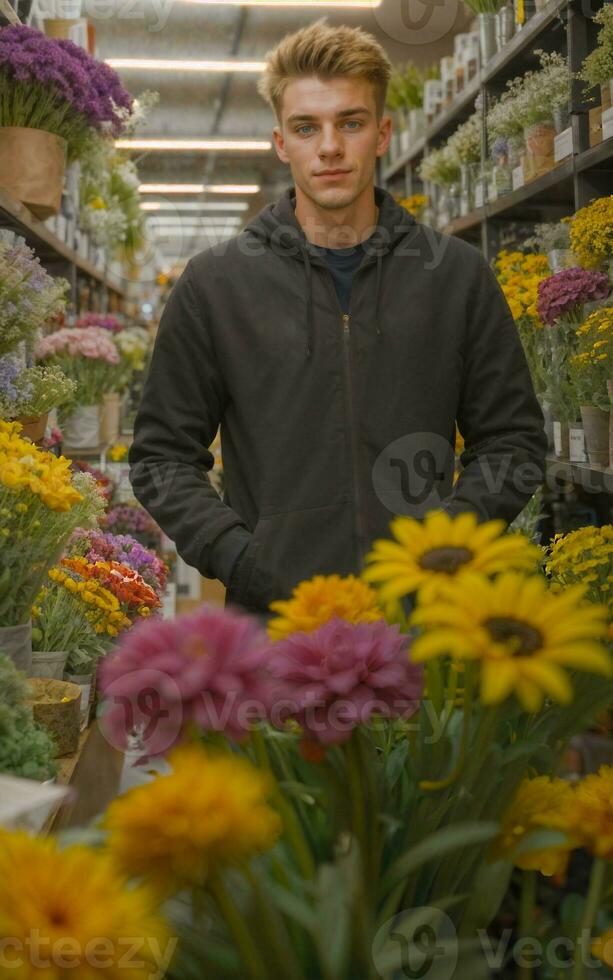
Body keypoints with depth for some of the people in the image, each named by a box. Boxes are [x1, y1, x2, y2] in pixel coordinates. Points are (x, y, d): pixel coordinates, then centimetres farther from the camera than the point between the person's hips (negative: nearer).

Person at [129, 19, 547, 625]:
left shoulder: (458, 275, 5)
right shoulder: (215, 284, 3)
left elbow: (514, 439, 9)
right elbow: (162, 456, 6)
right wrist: (233, 554, -9)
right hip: (274, 615, -1)